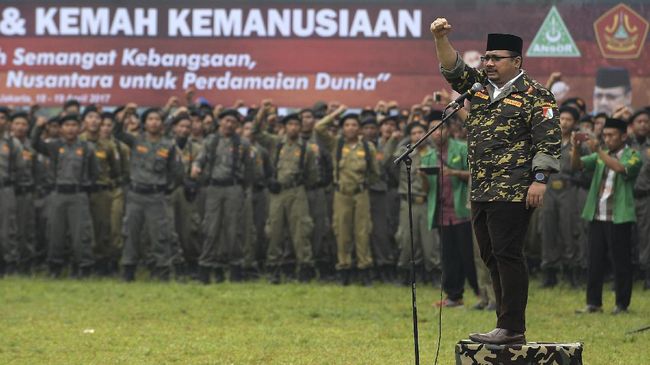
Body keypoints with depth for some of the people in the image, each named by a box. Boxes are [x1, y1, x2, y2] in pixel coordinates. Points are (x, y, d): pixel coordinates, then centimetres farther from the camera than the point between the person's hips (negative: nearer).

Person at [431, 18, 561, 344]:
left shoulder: (534, 95, -5)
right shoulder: (481, 85, 17)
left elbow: (549, 140, -10)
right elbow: (452, 69, 12)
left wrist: (539, 179, -17)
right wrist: (441, 39, -5)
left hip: (513, 192, -8)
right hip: (482, 192, 8)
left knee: (507, 255, -11)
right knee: (492, 257, 9)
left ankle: (512, 328, -11)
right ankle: (508, 326, 14)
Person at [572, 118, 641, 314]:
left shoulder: (633, 156, -1)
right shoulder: (600, 156, 15)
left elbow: (620, 168, -22)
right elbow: (577, 165, 6)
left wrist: (599, 151, -26)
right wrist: (576, 148, -12)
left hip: (619, 217, -5)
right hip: (597, 216, 5)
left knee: (621, 261, -1)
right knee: (594, 261, 5)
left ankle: (622, 304, 4)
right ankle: (593, 302, 9)